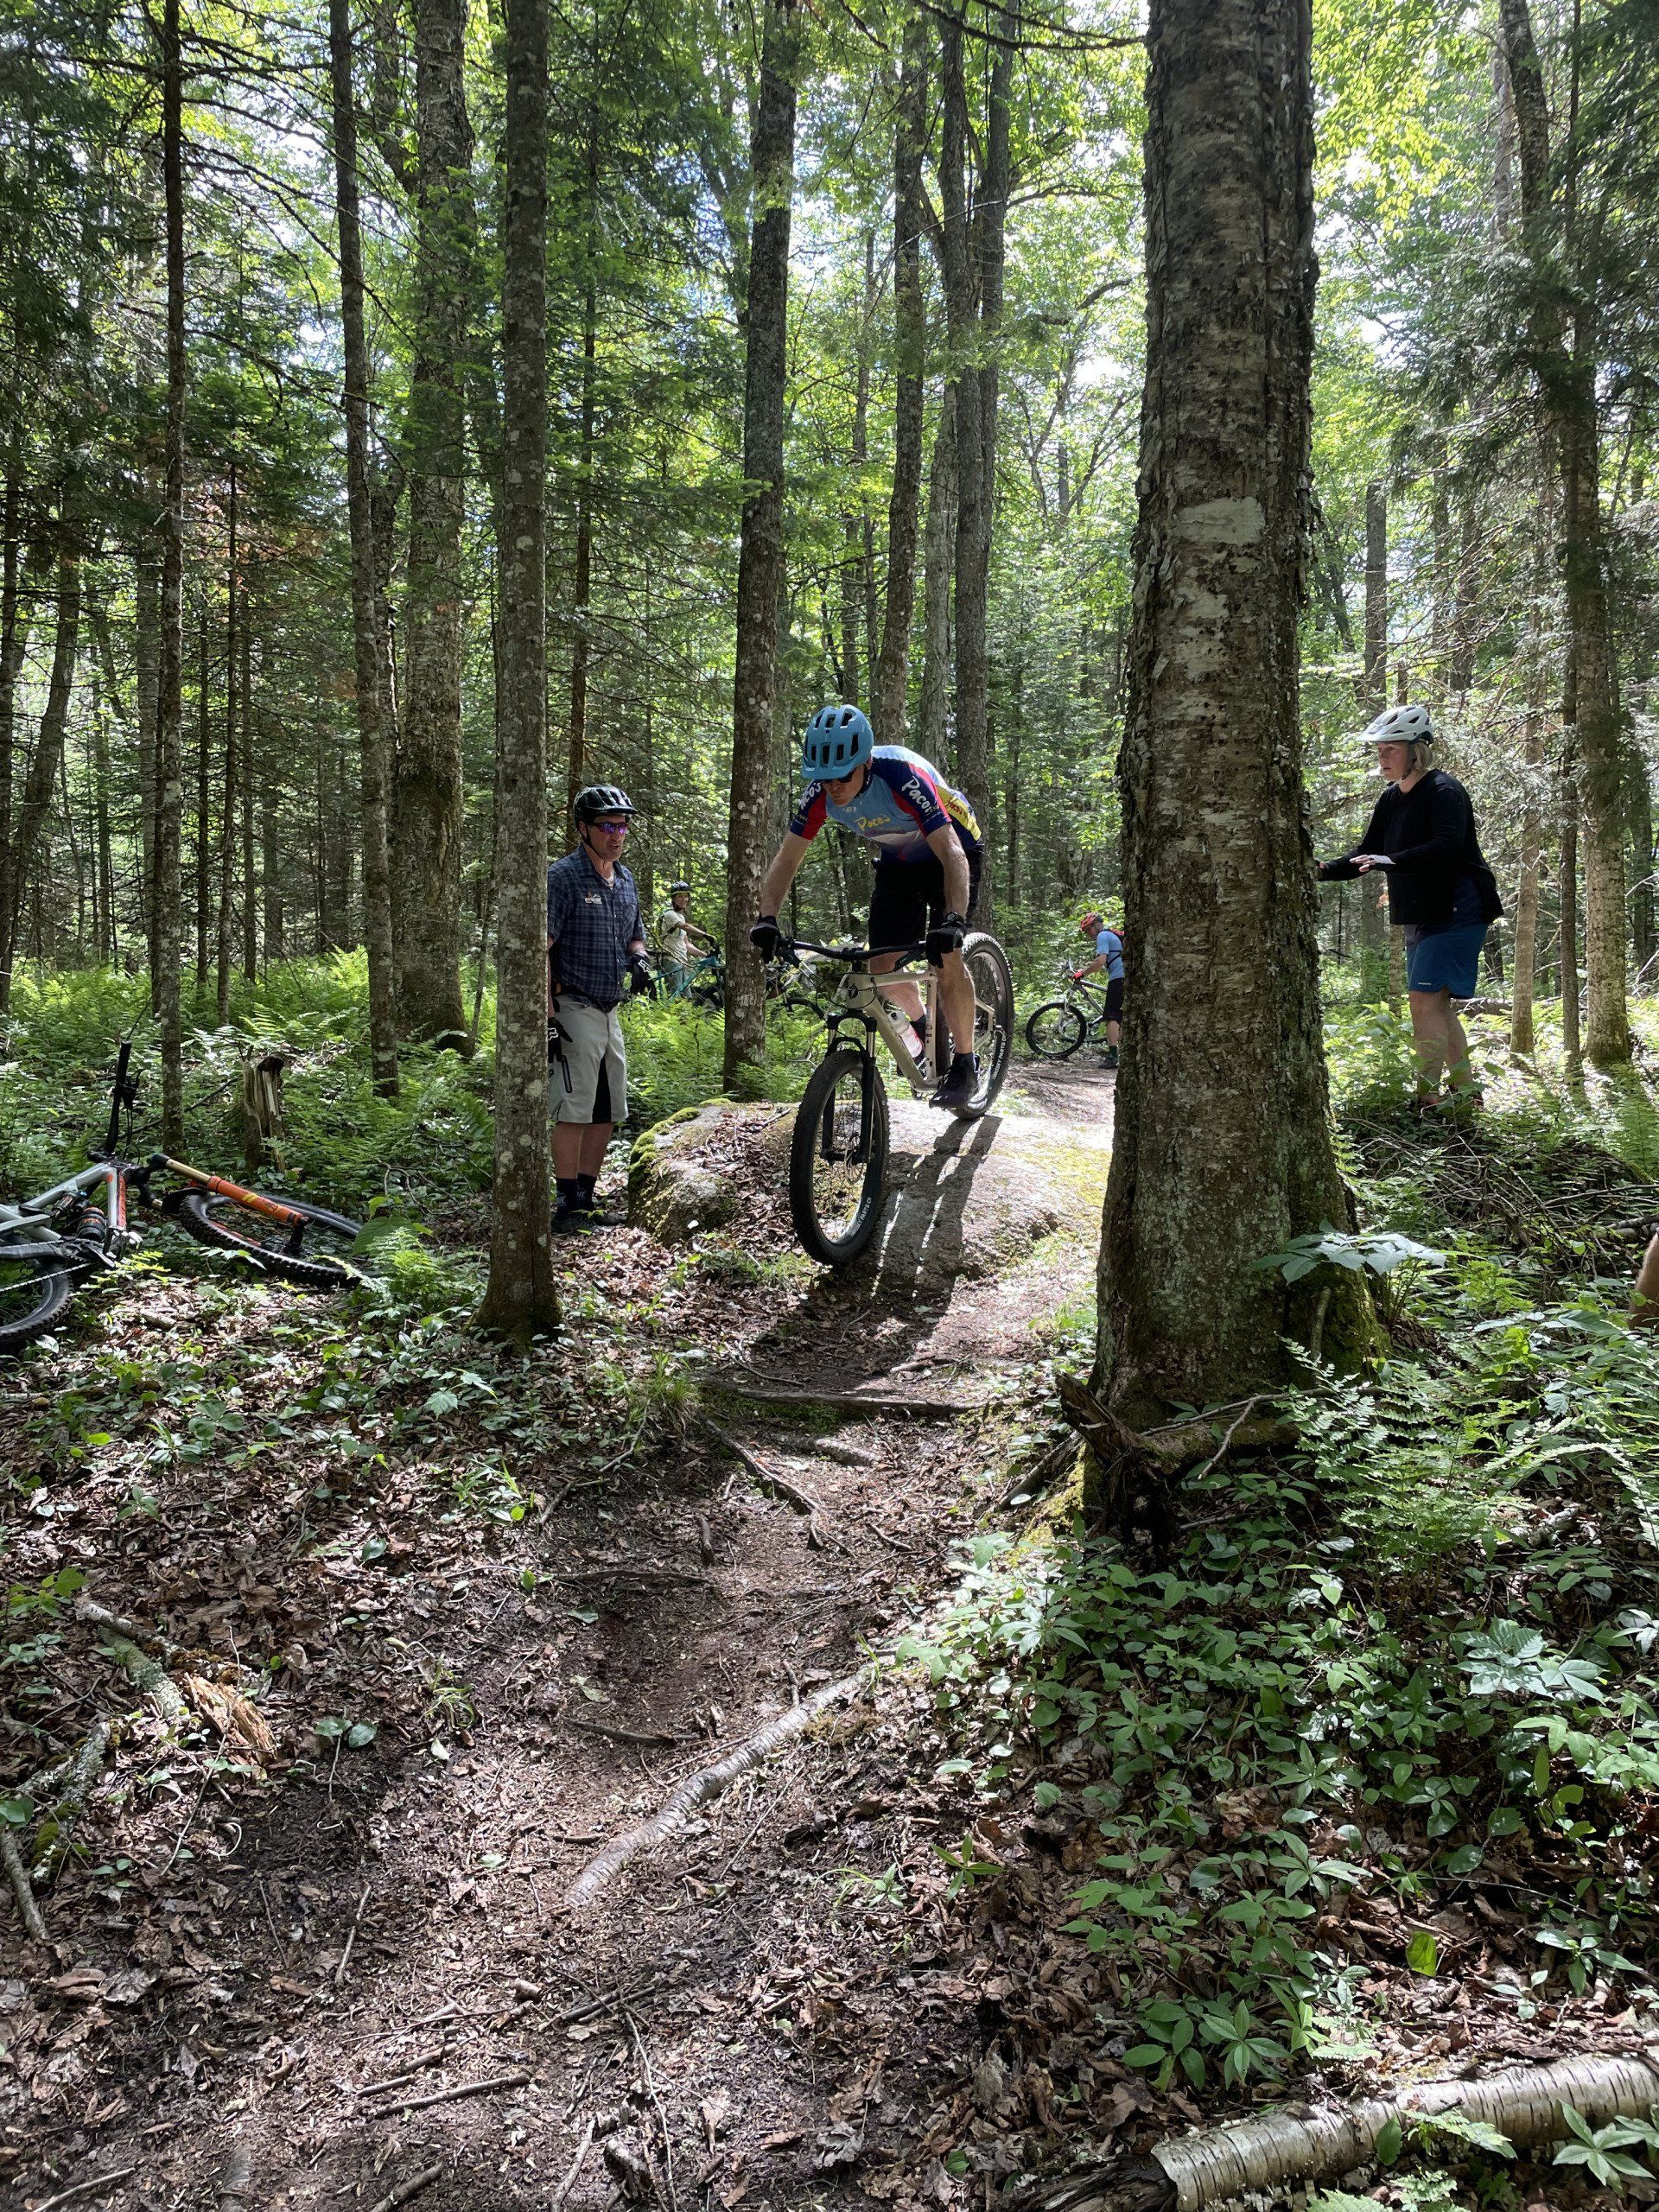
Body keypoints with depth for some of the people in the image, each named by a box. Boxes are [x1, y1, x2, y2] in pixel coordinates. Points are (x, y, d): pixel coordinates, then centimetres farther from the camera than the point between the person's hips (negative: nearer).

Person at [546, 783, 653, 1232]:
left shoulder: (625, 880, 13)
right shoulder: (563, 876, -11)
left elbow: (635, 936, 26)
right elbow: (539, 949, -15)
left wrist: (639, 960, 1)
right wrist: (548, 1018, -21)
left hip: (610, 1011, 8)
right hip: (573, 1008, -8)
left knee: (606, 1112, 10)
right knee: (574, 1110, -7)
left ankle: (588, 1197, 19)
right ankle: (569, 1205, -1)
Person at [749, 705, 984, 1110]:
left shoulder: (904, 777, -39)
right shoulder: (820, 792, -23)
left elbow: (952, 854, -43)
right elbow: (787, 858, -18)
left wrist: (953, 921, -56)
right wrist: (766, 919, -33)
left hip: (950, 850, -5)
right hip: (898, 861, 5)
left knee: (945, 956, -21)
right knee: (882, 964, -4)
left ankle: (964, 1064, -6)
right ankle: (922, 1028, 26)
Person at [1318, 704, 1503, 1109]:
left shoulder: (1443, 791, -15)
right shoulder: (1391, 800, 11)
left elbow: (1447, 847, -30)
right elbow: (1366, 855, 12)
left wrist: (1390, 861, -40)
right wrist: (1323, 870, -4)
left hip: (1456, 911, -9)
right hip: (1421, 916, 9)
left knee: (1424, 1000, -15)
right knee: (1435, 1006, 12)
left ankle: (1428, 1095, -12)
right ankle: (1465, 1090, 20)